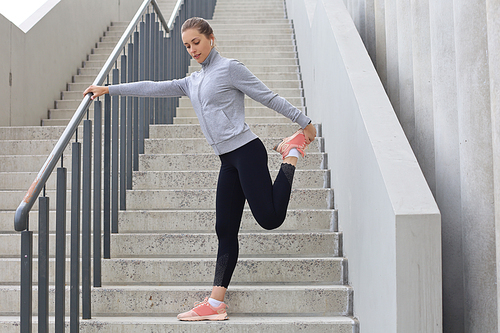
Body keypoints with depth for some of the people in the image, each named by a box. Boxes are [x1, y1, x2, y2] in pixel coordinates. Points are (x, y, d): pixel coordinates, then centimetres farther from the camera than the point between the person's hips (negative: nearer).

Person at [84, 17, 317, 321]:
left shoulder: (229, 68, 0)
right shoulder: (193, 82, 21)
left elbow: (269, 97, -1)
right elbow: (154, 88, 21)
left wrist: (304, 122, 0)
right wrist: (108, 89, 19)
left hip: (247, 151, -7)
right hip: (228, 160, 7)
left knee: (270, 219, -16)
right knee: (225, 230, 2)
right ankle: (215, 304, 2)